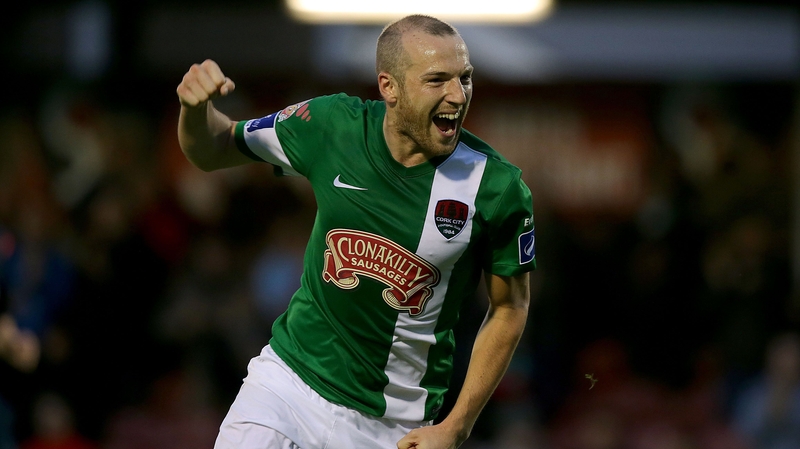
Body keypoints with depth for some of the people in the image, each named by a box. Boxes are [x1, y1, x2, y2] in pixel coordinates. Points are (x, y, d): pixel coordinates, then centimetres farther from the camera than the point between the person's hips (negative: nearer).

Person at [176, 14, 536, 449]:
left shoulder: (497, 187, -14)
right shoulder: (331, 126, -8)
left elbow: (509, 308, -1)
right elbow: (212, 149, 7)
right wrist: (195, 105, -16)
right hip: (290, 378, 1)